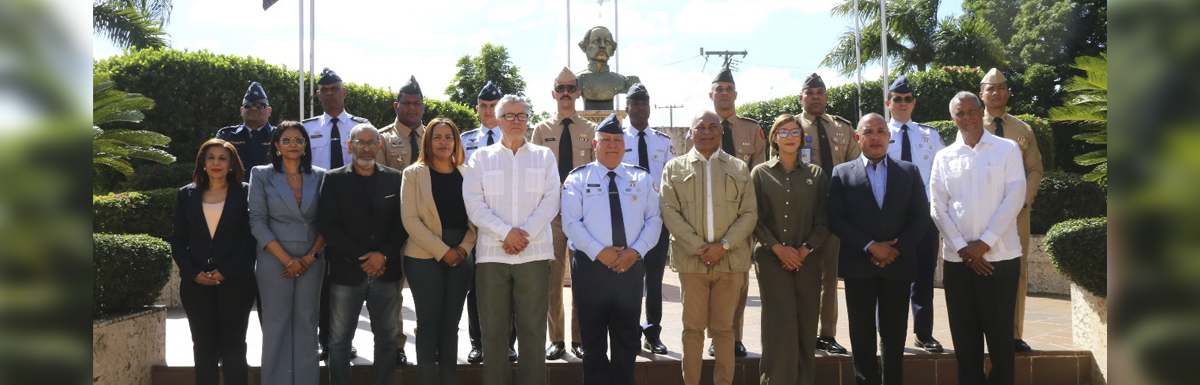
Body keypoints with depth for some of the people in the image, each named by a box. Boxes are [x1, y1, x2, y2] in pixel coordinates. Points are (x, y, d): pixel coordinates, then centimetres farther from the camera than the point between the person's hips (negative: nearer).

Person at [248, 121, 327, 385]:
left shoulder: (320, 177, 7)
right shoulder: (262, 175, 2)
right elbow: (257, 222, -5)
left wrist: (311, 256, -8)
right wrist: (287, 259, -11)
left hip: (311, 262, 2)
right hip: (275, 261, -2)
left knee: (307, 323, 5)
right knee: (276, 324, 1)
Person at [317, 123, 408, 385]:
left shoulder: (395, 179, 7)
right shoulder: (334, 179, 2)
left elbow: (403, 223, 4)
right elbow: (328, 225, -5)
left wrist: (383, 254, -11)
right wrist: (361, 259, -10)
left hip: (386, 271, 2)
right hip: (346, 271, -1)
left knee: (387, 338, 8)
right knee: (339, 340, 4)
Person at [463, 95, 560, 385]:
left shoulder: (544, 156, 12)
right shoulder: (481, 158, 11)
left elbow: (550, 201, 2)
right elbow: (474, 204, 1)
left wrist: (524, 234, -10)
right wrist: (506, 232, -11)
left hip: (534, 253, 0)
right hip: (491, 253, 0)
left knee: (533, 329, 1)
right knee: (494, 331, 3)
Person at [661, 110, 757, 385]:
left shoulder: (739, 168, 12)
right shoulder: (674, 168, 9)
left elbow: (749, 213, 5)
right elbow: (670, 211, -1)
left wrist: (724, 245, -10)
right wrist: (699, 247, -11)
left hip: (730, 259, 1)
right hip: (691, 260, -1)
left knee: (724, 328, 6)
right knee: (693, 328, 5)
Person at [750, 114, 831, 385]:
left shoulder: (816, 175, 9)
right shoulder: (760, 173, 5)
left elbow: (823, 220, 6)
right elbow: (755, 218, 0)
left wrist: (805, 249, -7)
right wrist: (777, 248, -10)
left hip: (807, 259, 2)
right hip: (771, 259, -2)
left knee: (806, 327, 3)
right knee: (780, 327, -7)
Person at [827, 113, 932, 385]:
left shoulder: (910, 172, 9)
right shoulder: (842, 173, 5)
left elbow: (921, 217, 3)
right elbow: (836, 219, -3)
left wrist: (897, 249, -10)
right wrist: (870, 247, -13)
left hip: (898, 264, 1)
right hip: (859, 266, -1)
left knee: (894, 334, 7)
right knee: (862, 334, 5)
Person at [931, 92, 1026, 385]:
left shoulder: (1007, 149, 3)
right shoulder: (944, 157, 9)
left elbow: (1014, 198, -6)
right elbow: (937, 207, 3)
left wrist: (985, 243, -11)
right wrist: (963, 247, -7)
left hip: (1000, 256, -2)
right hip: (957, 258, 2)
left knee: (1000, 335, 3)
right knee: (964, 335, 8)